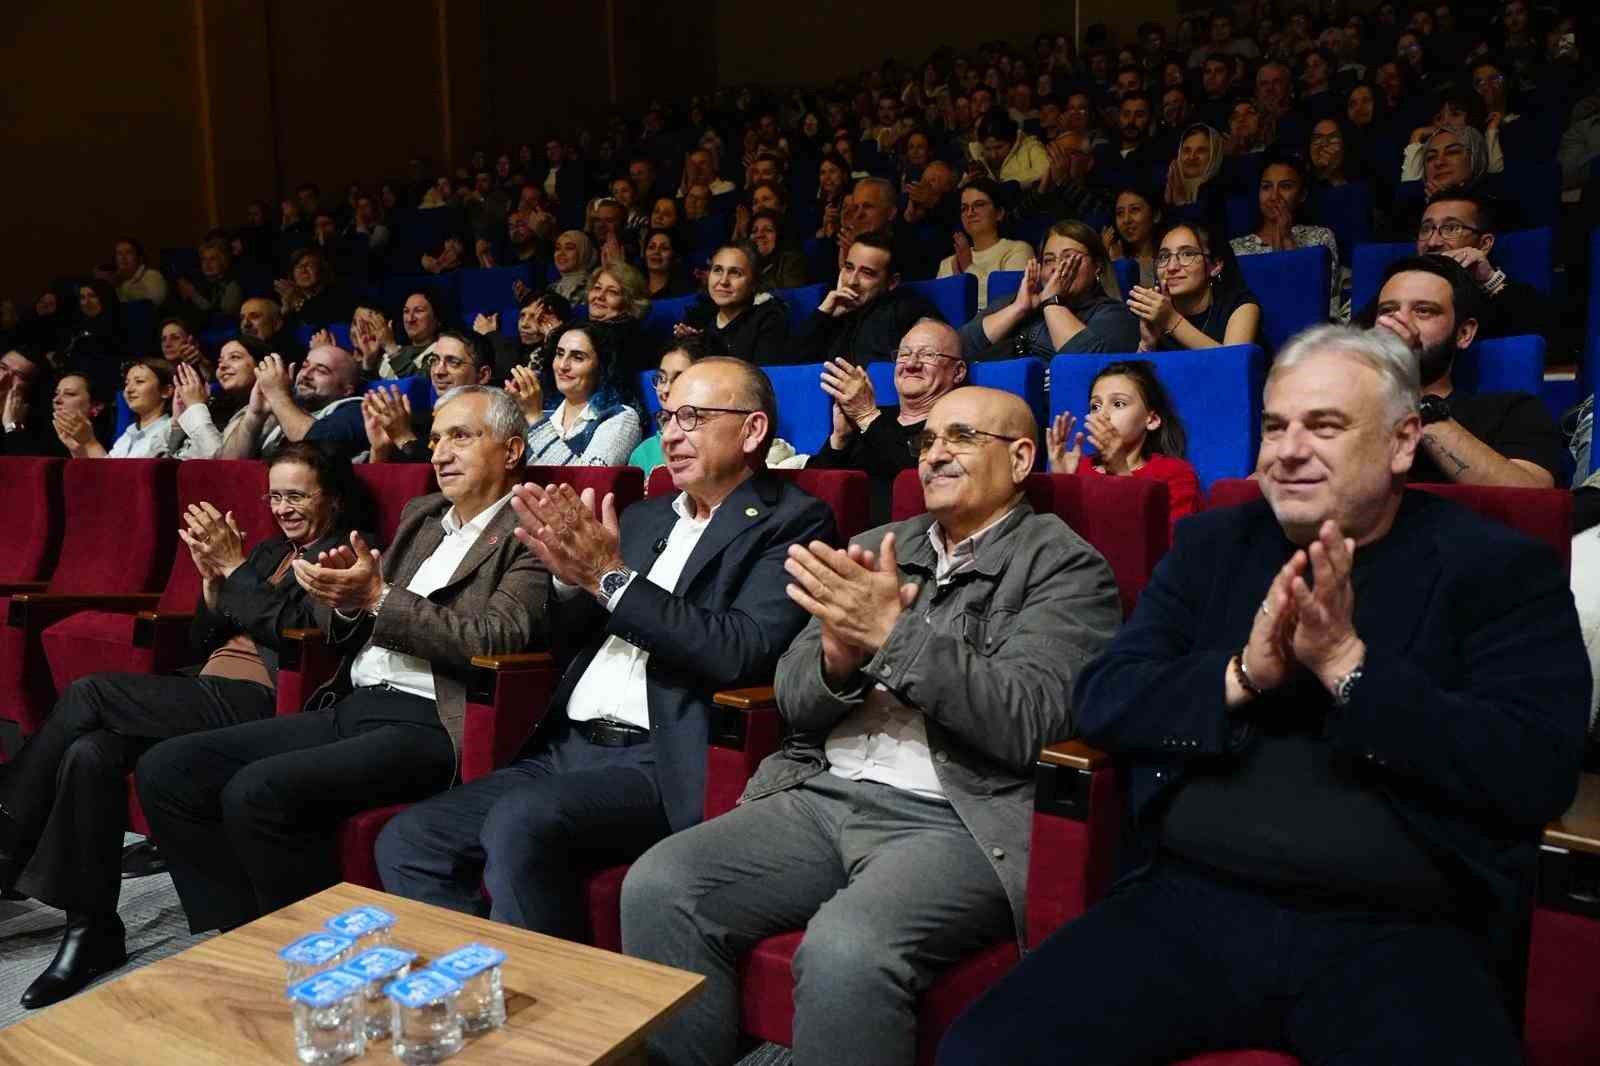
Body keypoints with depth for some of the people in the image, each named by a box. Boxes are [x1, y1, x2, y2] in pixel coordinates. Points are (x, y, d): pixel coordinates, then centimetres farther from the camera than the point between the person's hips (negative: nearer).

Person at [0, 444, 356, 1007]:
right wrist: (213, 577, 3)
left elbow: (292, 627, -14)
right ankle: (91, 928, -10)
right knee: (91, 752, -18)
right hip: (211, 696, 7)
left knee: (88, 692, -17)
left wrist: (233, 566, -10)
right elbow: (204, 643, 20)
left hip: (260, 705, -7)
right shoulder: (270, 549, 24)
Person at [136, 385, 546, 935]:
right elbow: (347, 628, 20)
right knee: (164, 769, -1)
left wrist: (377, 597, -16)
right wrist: (345, 596, -3)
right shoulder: (421, 514, 21)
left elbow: (492, 641, -17)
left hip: (427, 725, -8)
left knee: (256, 791, -26)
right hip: (349, 707, 9)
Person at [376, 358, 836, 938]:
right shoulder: (645, 517, 19)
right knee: (407, 840, -4)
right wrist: (572, 578, -5)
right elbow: (575, 633, 18)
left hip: (661, 763, -7)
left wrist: (612, 577, -15)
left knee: (521, 821, -29)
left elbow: (744, 651, -18)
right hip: (567, 749, 7)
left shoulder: (792, 521, -3)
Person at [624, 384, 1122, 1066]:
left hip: (959, 818, -5)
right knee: (656, 886, -15)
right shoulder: (876, 549, 17)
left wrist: (892, 632, -18)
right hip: (821, 796, 5)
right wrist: (840, 658, -11)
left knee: (844, 948, -32)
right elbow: (793, 699, 12)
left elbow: (1025, 722, -12)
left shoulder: (1065, 566, 3)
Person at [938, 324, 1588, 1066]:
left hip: (1398, 933, -1)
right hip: (1190, 900, 2)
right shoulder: (1211, 543, 12)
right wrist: (1241, 675, -10)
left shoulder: (1502, 569, 5)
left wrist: (1348, 664, -13)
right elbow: (1102, 701, 5)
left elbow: (1542, 773, -7)